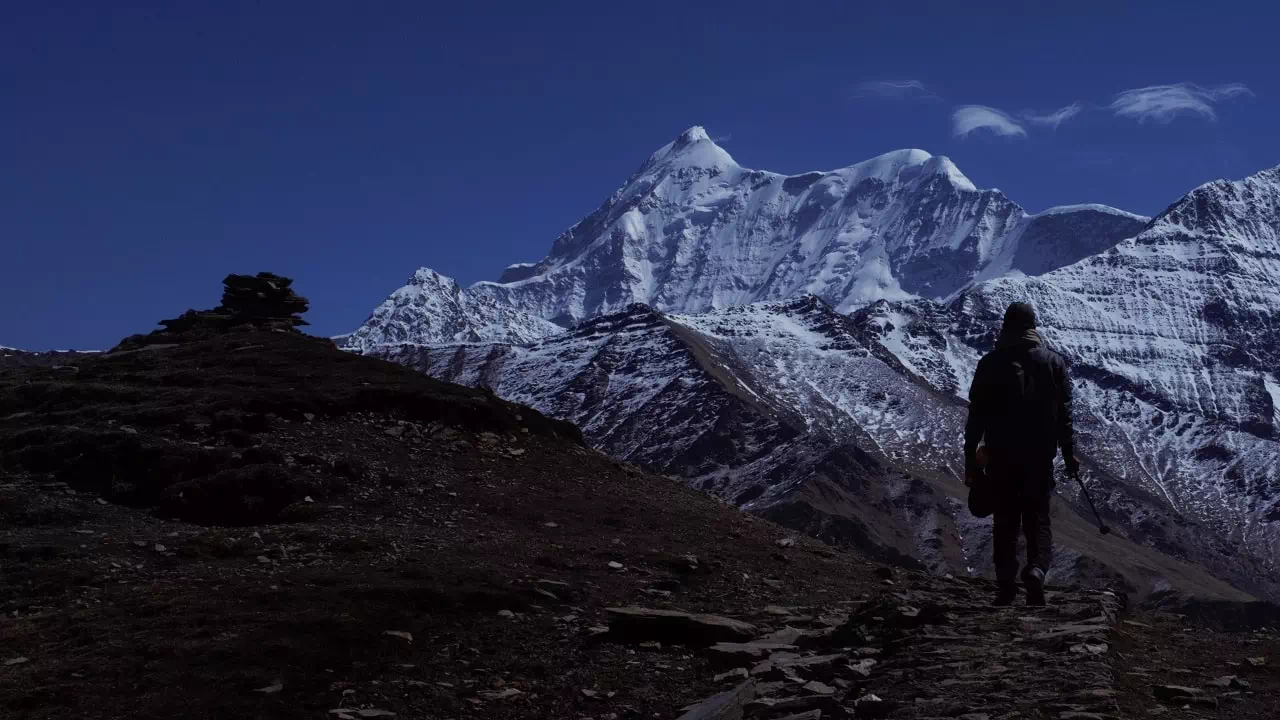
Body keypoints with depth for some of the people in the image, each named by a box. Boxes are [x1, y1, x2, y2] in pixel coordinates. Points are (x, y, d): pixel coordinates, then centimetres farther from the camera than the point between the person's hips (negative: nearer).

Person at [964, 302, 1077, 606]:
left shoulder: (990, 364, -2)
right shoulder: (1053, 362, 1)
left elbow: (976, 416, -2)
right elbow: (1064, 414, 1)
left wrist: (971, 460, 4)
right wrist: (1069, 454, 7)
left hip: (1000, 457, 0)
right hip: (1040, 456, 0)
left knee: (1005, 522, 10)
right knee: (1038, 518, 7)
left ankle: (1006, 588, 6)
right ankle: (1036, 568, -19)